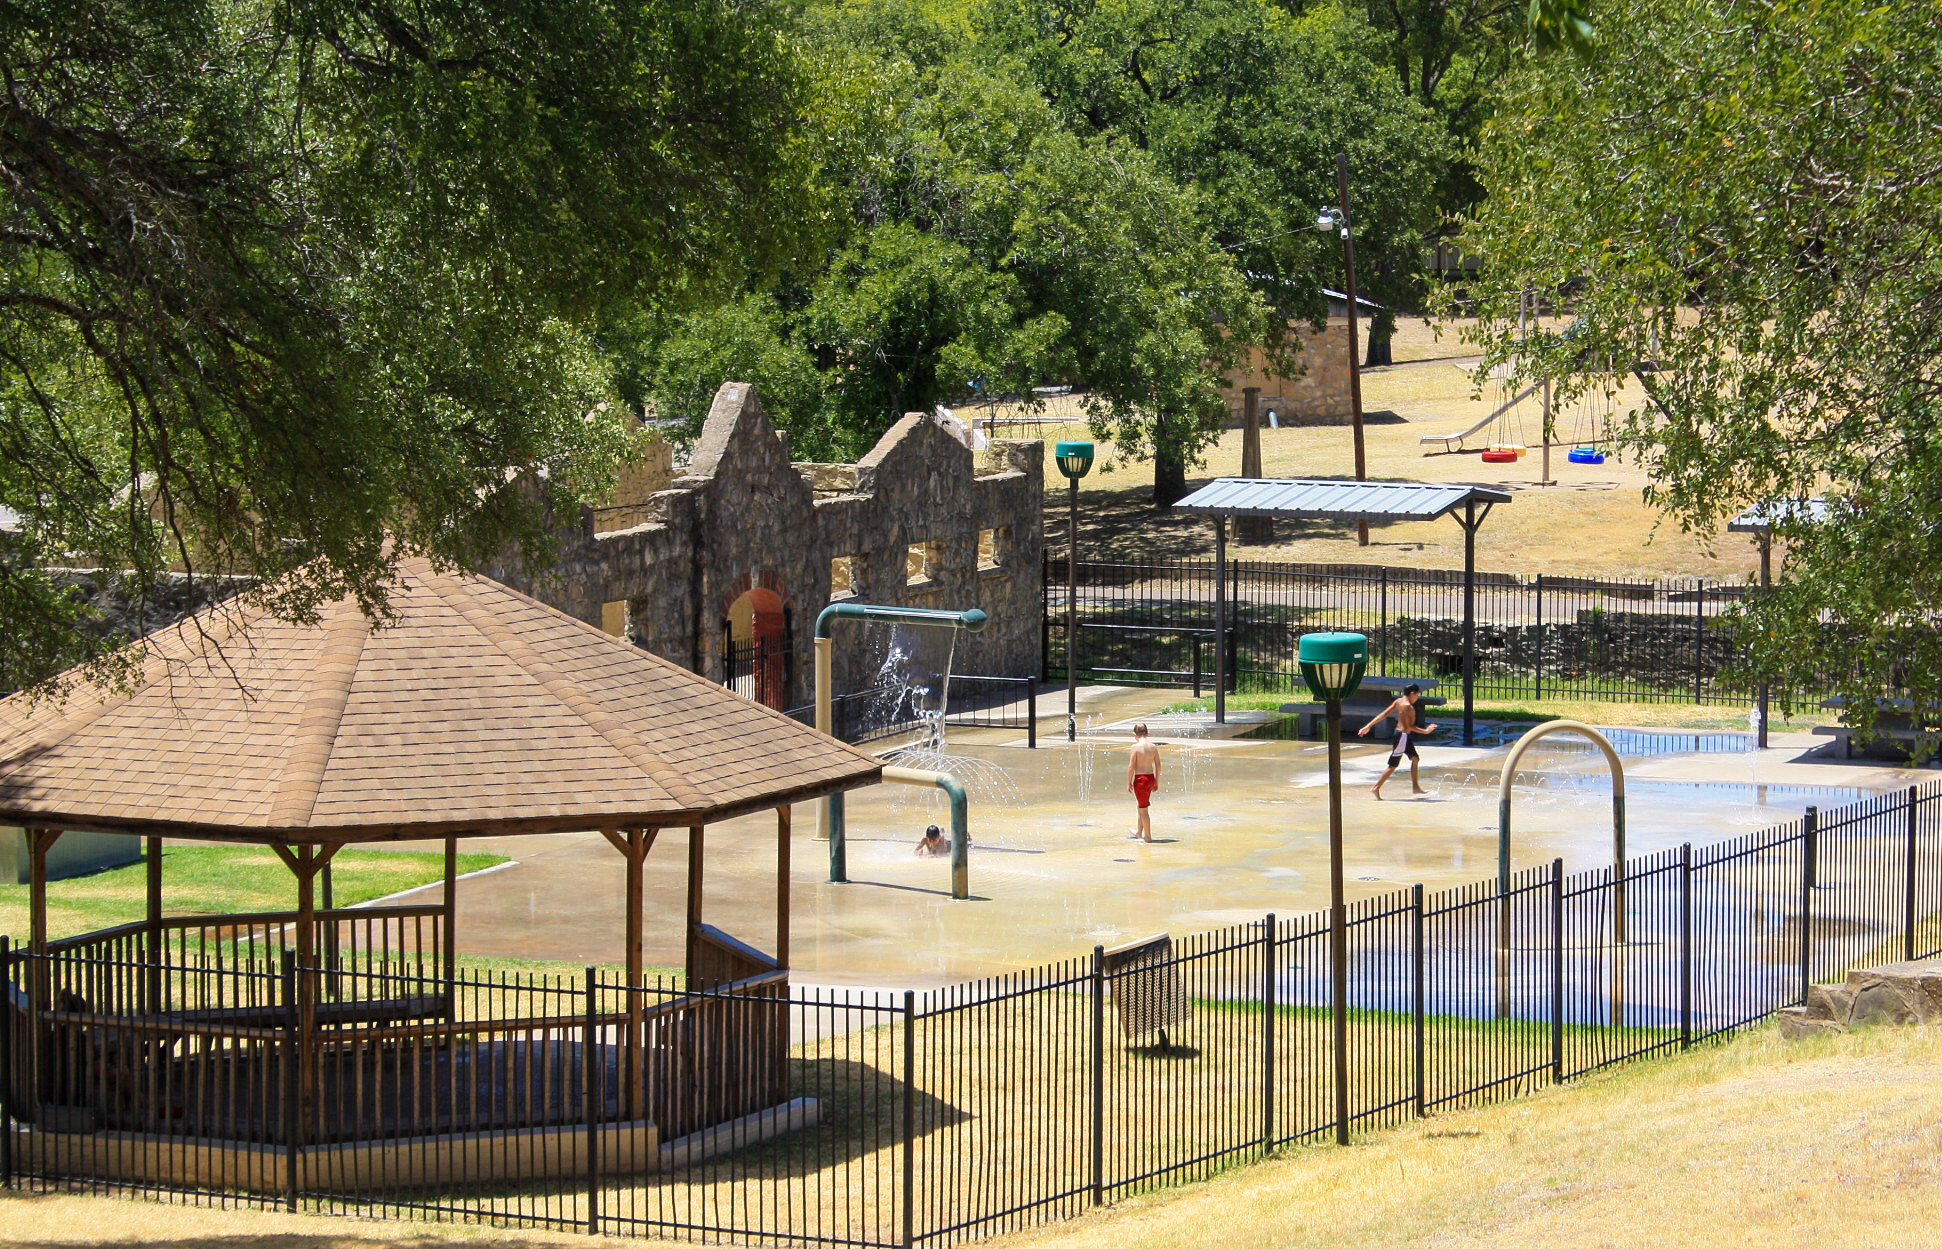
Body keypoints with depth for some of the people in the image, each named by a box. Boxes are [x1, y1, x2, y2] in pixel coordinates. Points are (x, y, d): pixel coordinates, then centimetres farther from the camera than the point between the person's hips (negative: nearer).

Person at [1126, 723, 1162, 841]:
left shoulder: (1136, 747, -13)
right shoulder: (1153, 746, 3)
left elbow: (1131, 767, -13)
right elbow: (1158, 765, 7)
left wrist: (1129, 783, -4)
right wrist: (1157, 782, 15)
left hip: (1140, 778, -6)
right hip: (1151, 778, 6)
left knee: (1143, 809, 3)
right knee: (1141, 807, 22)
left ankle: (1148, 837, 5)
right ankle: (1139, 833, 35)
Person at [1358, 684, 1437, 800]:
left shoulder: (1399, 701, 7)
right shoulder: (1407, 706, -20)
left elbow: (1383, 714, 7)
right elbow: (1409, 726, -22)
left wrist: (1368, 726, 7)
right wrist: (1425, 731, -19)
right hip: (1403, 735, -10)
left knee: (1415, 759, 19)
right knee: (1393, 765, -4)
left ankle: (1415, 786, 24)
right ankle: (1376, 788, -4)